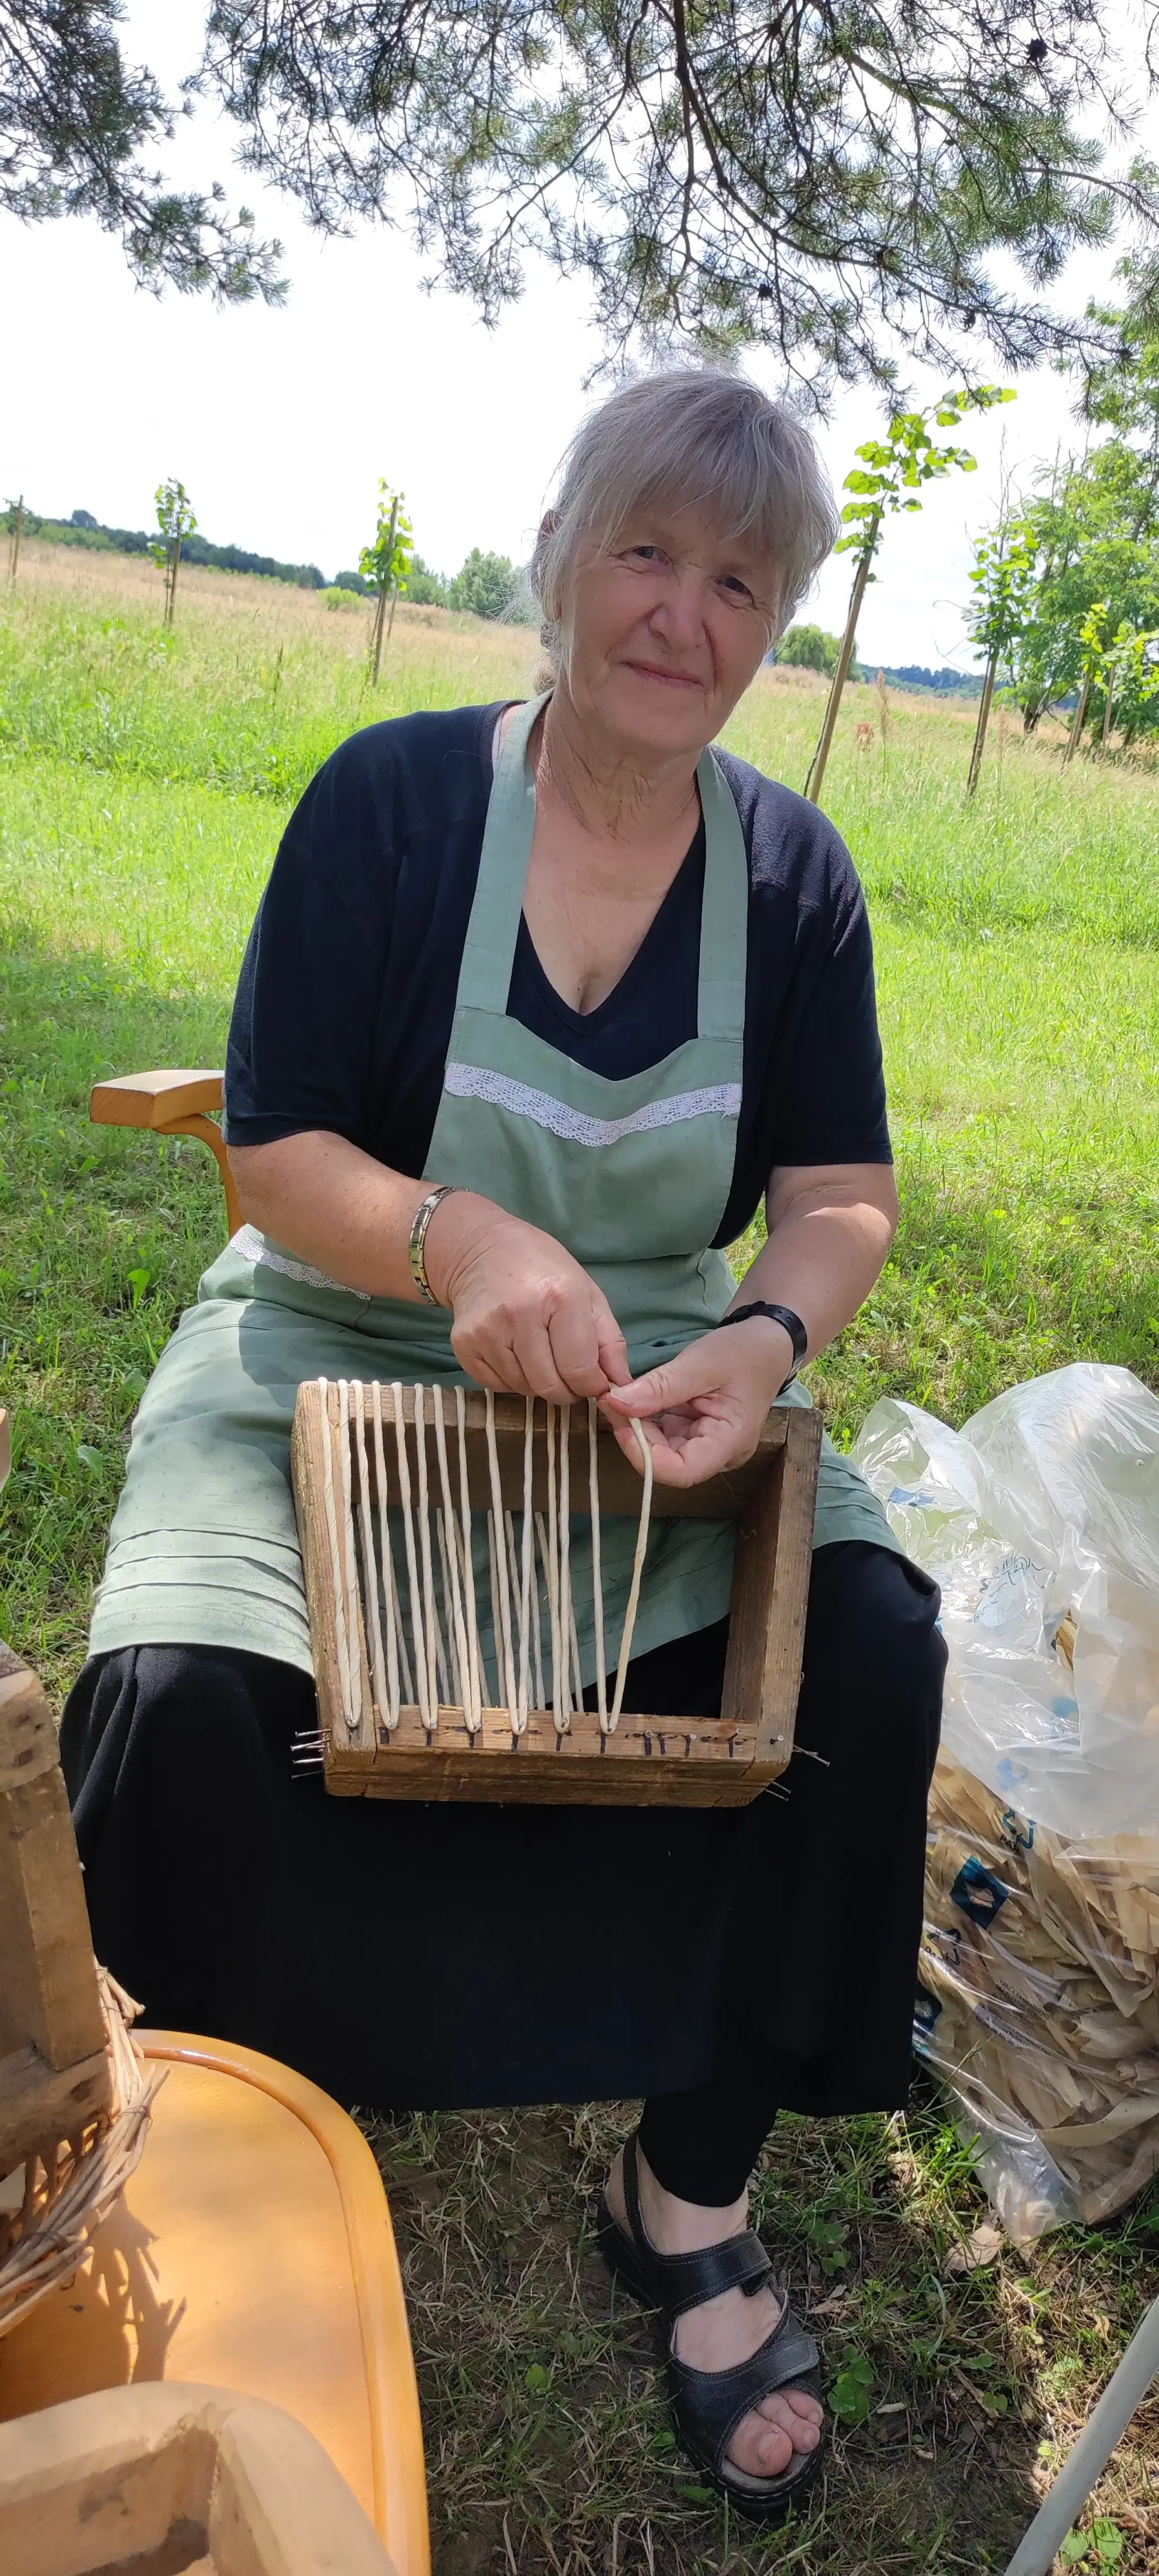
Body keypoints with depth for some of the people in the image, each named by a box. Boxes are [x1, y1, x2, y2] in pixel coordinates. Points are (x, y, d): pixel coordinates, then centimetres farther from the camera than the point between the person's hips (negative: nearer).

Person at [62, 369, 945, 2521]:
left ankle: (694, 2197, 2)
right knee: (180, 1693, -28)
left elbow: (843, 1201, 1)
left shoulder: (792, 870, 2)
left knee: (874, 1652, -21)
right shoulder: (391, 797, -6)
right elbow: (274, 1153, -8)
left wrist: (769, 1335, -22)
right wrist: (462, 1235, -28)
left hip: (657, 1381, 3)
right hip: (335, 1354, -2)